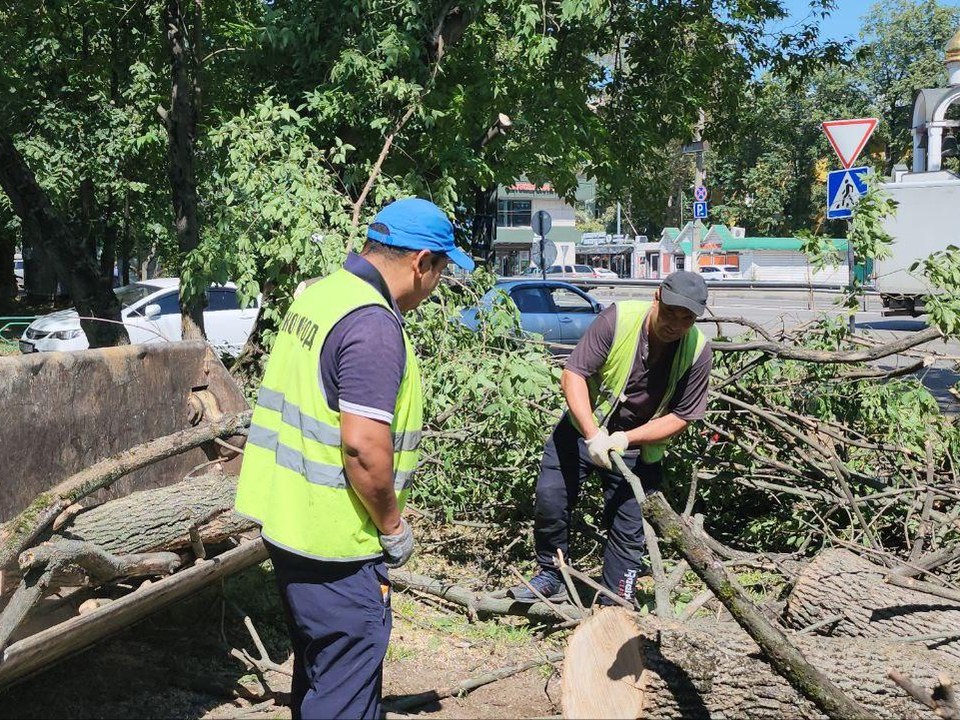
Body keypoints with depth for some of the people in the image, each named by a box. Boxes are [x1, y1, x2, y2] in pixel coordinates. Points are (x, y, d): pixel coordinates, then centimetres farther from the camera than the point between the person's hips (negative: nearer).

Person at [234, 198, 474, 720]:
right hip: (331, 536, -10)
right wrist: (393, 526, -11)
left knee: (318, 666, 23)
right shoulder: (374, 324, -21)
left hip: (282, 516, 10)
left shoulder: (317, 296, 9)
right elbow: (363, 445, -26)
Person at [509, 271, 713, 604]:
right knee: (550, 498, -9)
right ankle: (550, 578, 12)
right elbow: (572, 375, -23)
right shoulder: (618, 318, -24)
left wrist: (626, 438, -24)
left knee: (628, 528, 3)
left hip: (639, 445, 1)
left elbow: (681, 417, -12)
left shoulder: (698, 352, -18)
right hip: (584, 426, -1)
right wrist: (592, 435, -33)